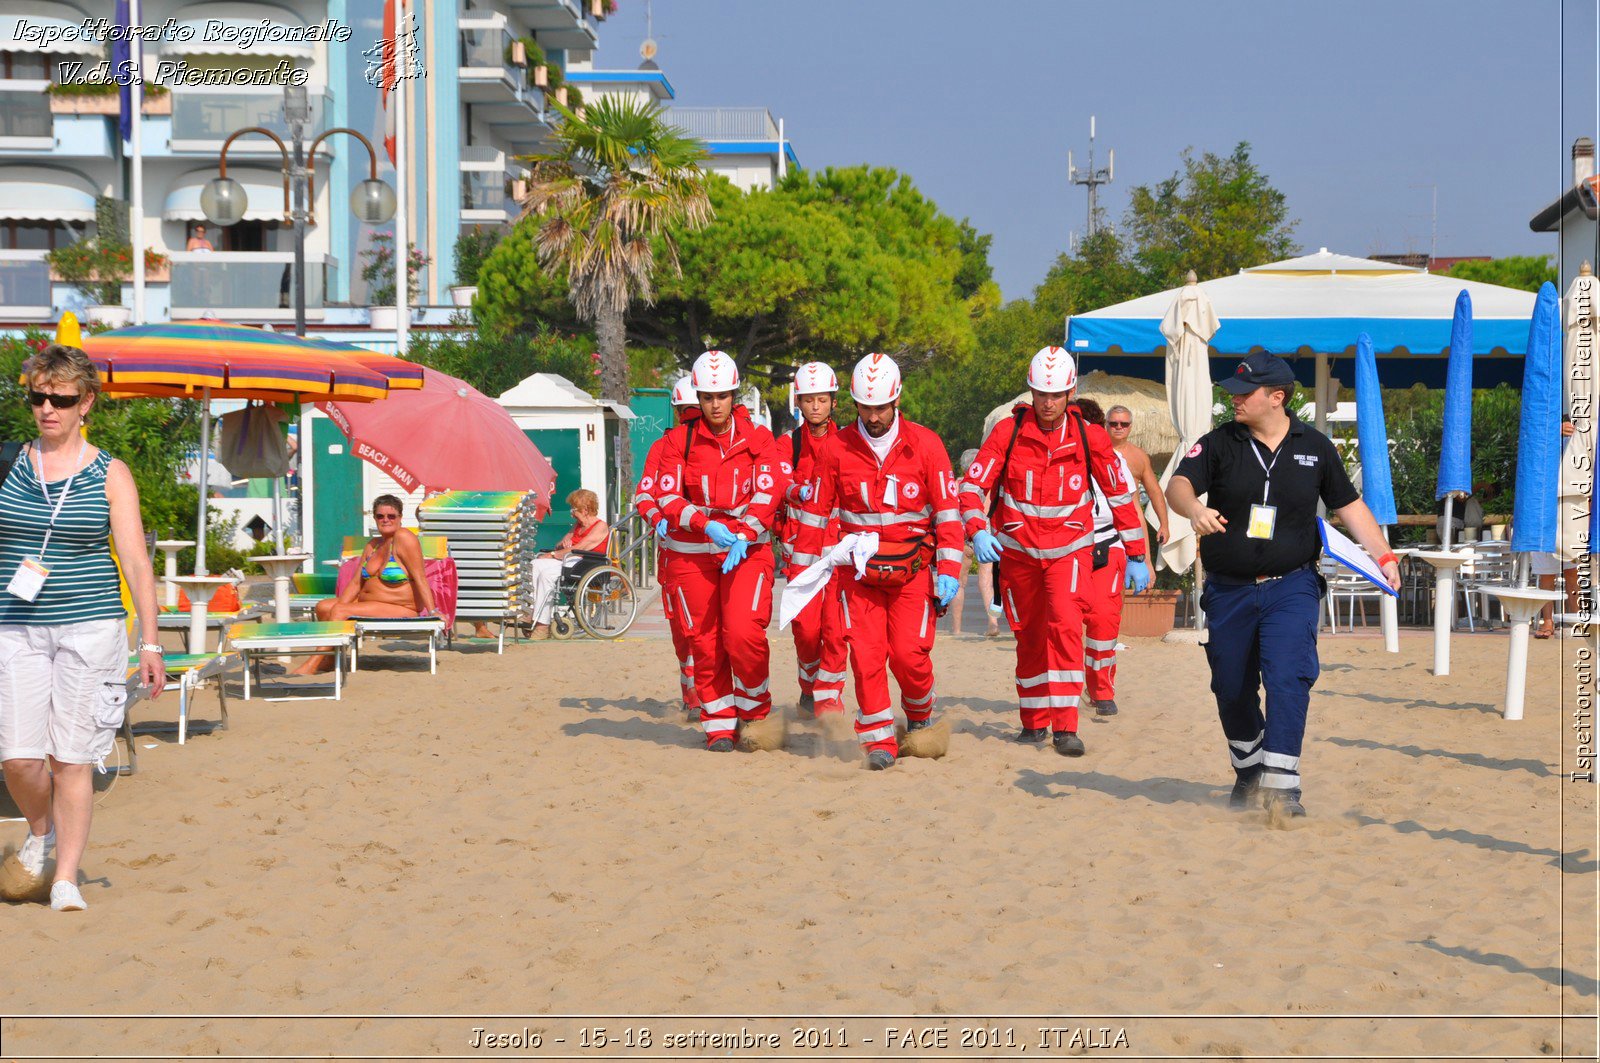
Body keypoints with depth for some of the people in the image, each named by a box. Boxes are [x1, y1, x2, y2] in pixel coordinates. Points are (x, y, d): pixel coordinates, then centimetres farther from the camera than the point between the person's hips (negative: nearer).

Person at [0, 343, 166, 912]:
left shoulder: (110, 476, 2)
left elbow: (136, 562, 0)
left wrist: (150, 642, -5)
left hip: (90, 627, -1)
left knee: (72, 758, -3)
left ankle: (66, 876, 8)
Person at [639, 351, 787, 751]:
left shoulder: (757, 439, 3)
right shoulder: (679, 441, 3)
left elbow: (768, 493, -4)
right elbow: (667, 496, -2)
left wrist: (744, 536, -18)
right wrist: (706, 524, -16)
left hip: (748, 549, -1)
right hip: (691, 553, 1)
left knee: (744, 633, -17)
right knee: (705, 642, 2)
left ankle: (755, 711, 6)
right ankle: (719, 726, 15)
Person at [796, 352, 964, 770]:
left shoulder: (924, 444, -2)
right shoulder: (838, 449, 1)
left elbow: (947, 510, -1)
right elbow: (816, 510, 7)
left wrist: (949, 570, -7)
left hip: (913, 568, -1)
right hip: (859, 569, 1)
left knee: (910, 653, -8)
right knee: (866, 654, -6)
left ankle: (920, 717, 21)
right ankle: (878, 738, 3)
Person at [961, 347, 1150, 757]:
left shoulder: (1089, 437, -7)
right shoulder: (1008, 432, -9)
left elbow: (1121, 495, 2)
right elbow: (972, 486, -9)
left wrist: (1136, 556, 4)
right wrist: (978, 530, -28)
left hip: (1069, 549, -1)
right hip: (1018, 550, 1)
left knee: (1065, 626, -19)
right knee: (1029, 636, 9)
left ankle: (1065, 727, -19)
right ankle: (1034, 722, 24)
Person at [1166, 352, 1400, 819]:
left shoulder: (1315, 447, 2)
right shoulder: (1218, 443, -2)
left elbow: (1348, 504, 12)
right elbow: (1178, 484, -17)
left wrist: (1384, 556, 2)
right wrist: (1195, 510, -40)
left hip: (1291, 587, -2)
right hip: (1228, 589, 2)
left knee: (1288, 679, -18)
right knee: (1231, 688, 10)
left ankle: (1282, 784, -18)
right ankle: (1248, 770, 33)